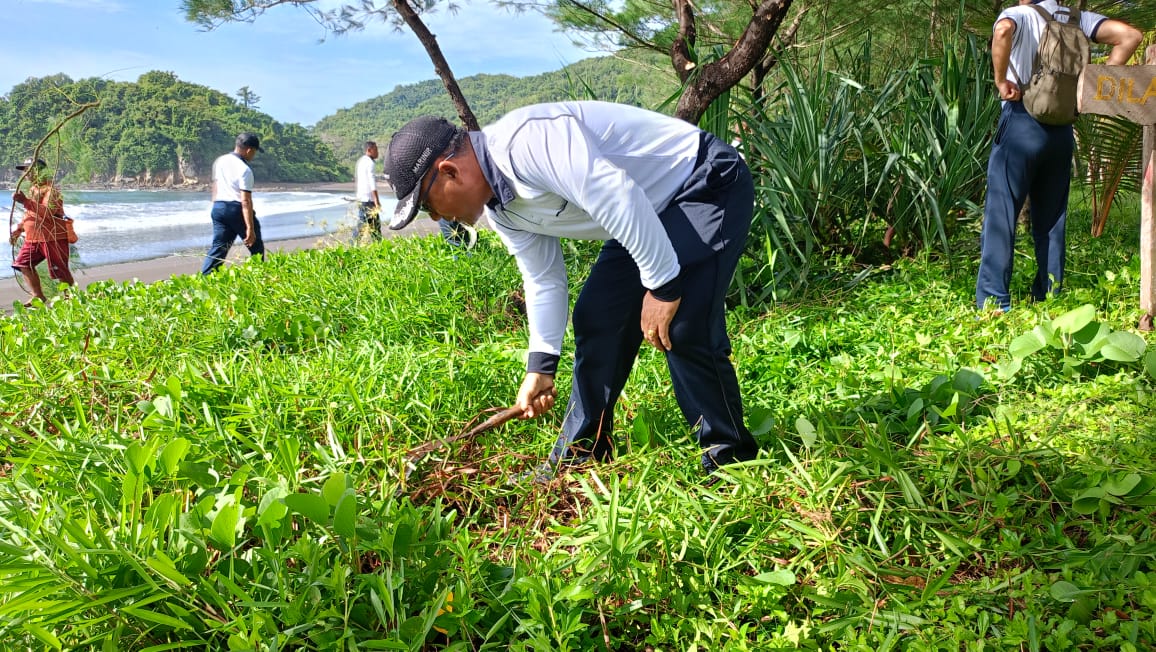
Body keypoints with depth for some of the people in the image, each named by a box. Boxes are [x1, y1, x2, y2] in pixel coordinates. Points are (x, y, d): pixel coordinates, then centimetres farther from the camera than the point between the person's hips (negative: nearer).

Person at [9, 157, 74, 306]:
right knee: (23, 263, 5)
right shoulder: (33, 189, 17)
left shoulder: (50, 189, -13)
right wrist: (19, 229, 19)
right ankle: (38, 296, 12)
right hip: (33, 238, 9)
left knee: (61, 272, -4)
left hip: (53, 238, -9)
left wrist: (25, 201, -33)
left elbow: (48, 212, -29)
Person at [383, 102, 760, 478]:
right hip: (649, 215, 10)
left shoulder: (524, 140, -29)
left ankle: (730, 460, -3)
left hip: (708, 183, -10)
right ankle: (578, 458, 17)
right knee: (595, 319, 6)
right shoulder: (498, 207, 3)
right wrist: (540, 366, 11)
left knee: (683, 325, -21)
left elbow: (617, 196, -35)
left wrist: (662, 285, -29)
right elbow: (544, 280, 11)